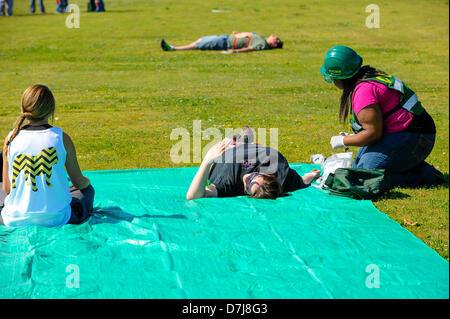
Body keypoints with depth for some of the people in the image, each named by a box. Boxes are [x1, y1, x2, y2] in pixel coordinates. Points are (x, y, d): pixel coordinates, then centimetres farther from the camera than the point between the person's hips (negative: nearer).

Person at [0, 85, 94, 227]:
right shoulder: (62, 138, -9)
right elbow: (79, 182, 2)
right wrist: (86, 182, 27)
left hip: (16, 220, 2)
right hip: (56, 219, -2)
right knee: (87, 190, 27)